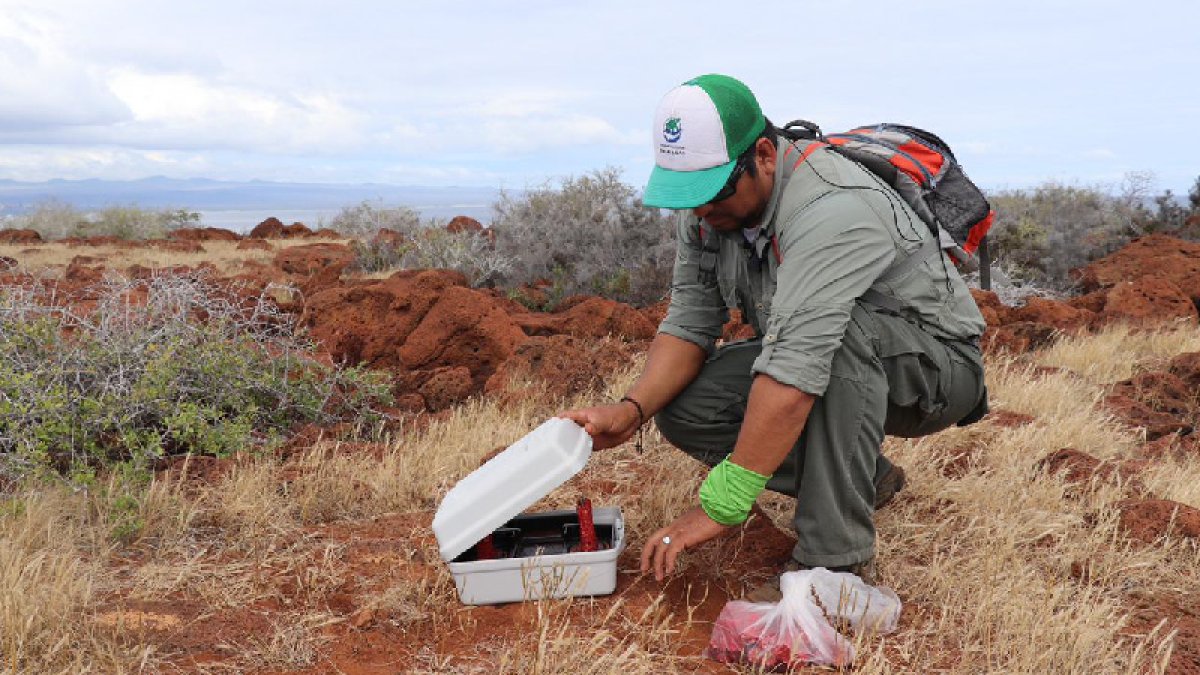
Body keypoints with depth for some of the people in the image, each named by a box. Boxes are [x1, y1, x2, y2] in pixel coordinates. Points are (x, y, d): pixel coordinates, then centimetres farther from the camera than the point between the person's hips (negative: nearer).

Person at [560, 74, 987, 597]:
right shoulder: (706, 208, -8)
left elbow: (796, 369, -43)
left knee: (842, 336, -40)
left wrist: (719, 507, -43)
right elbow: (688, 324, -7)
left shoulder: (831, 208, -35)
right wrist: (632, 409, -26)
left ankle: (836, 556, -28)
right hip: (828, 367, 7)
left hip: (936, 363, -7)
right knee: (682, 407, -12)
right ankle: (864, 477, 3)